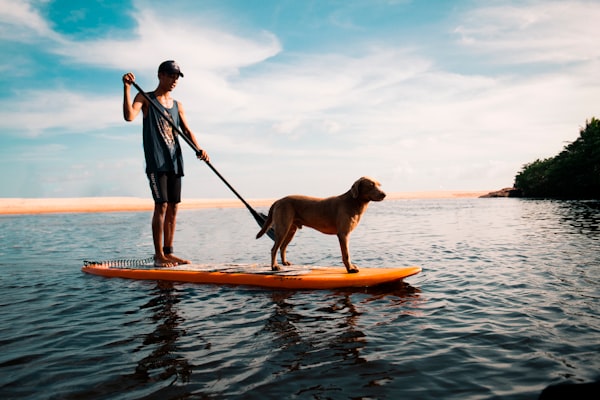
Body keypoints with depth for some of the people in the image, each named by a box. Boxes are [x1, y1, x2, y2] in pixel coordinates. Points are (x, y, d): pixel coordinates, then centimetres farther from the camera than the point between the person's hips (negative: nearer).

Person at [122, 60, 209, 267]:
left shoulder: (177, 105, 17)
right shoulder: (145, 98, 3)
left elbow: (186, 130, 9)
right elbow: (129, 116, -15)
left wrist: (199, 149, -8)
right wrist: (127, 88, -22)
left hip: (174, 161, 6)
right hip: (156, 160, -6)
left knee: (173, 207, 5)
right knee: (161, 205, -12)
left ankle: (168, 252, 12)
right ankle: (158, 256, -7)